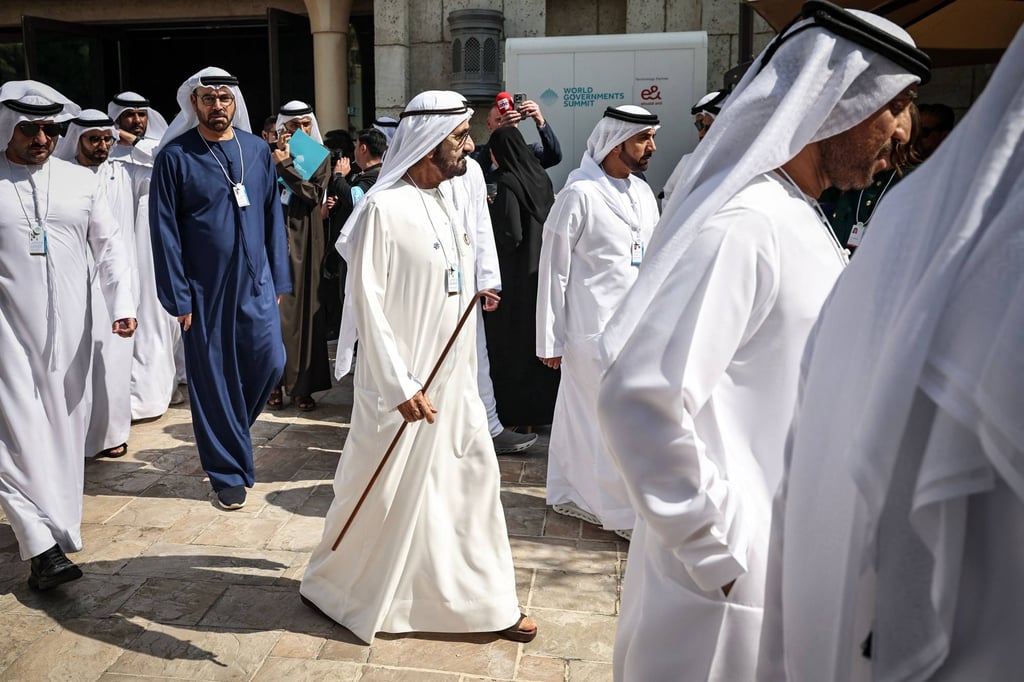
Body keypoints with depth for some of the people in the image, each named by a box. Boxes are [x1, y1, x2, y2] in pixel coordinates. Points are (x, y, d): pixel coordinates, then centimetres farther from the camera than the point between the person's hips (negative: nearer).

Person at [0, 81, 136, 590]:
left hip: (69, 329, 3)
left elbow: (109, 247, 9)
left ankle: (55, 525, 26)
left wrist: (122, 305, -4)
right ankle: (42, 546, -11)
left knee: (65, 428, 9)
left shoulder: (83, 182, 9)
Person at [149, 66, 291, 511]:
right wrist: (177, 296, -9)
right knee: (212, 377, 3)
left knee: (270, 362, 0)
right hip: (203, 287, -3)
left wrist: (279, 276, 7)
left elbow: (273, 215, 10)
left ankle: (230, 429, 30)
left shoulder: (257, 150, 6)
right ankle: (228, 471, 18)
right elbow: (164, 229, -6)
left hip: (255, 281, 3)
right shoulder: (175, 156, -5)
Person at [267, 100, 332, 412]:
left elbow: (314, 194, -9)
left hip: (305, 240, -1)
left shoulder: (320, 158, 6)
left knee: (304, 309, 0)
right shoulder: (271, 155, 8)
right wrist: (278, 155, -8)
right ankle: (274, 382, 8)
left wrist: (286, 165, -12)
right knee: (274, 308, -1)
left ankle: (302, 385, 6)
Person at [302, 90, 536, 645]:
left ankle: (486, 602, 25)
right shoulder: (384, 208, -15)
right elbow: (367, 303, -18)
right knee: (383, 492, 6)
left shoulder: (442, 204, 9)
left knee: (474, 483, 11)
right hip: (402, 385, -7)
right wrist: (400, 385, -21)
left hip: (453, 381, 8)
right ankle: (331, 587, 30)